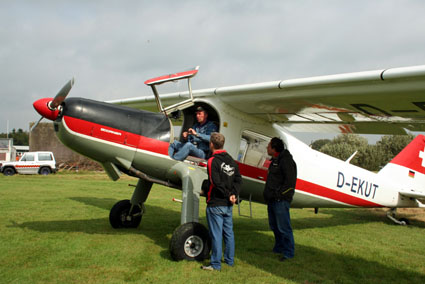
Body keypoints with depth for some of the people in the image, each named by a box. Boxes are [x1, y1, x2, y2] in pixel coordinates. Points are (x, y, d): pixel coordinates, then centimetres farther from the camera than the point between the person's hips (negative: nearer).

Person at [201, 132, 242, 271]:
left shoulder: (212, 161, -15)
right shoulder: (231, 161, 9)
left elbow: (216, 183, -22)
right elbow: (238, 179, 4)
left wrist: (216, 192, -8)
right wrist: (233, 194, -4)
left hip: (216, 204, -7)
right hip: (228, 205, 7)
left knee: (216, 234, 0)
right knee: (228, 232, 16)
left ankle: (216, 264, 7)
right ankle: (230, 260, 26)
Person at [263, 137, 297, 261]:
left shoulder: (285, 160, -13)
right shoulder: (275, 160, 18)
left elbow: (290, 181, -19)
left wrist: (279, 193, -19)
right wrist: (267, 194, 15)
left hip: (281, 200, -10)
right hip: (272, 200, 10)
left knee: (283, 227, -6)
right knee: (274, 226, 16)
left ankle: (288, 252, 3)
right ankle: (278, 248, 29)